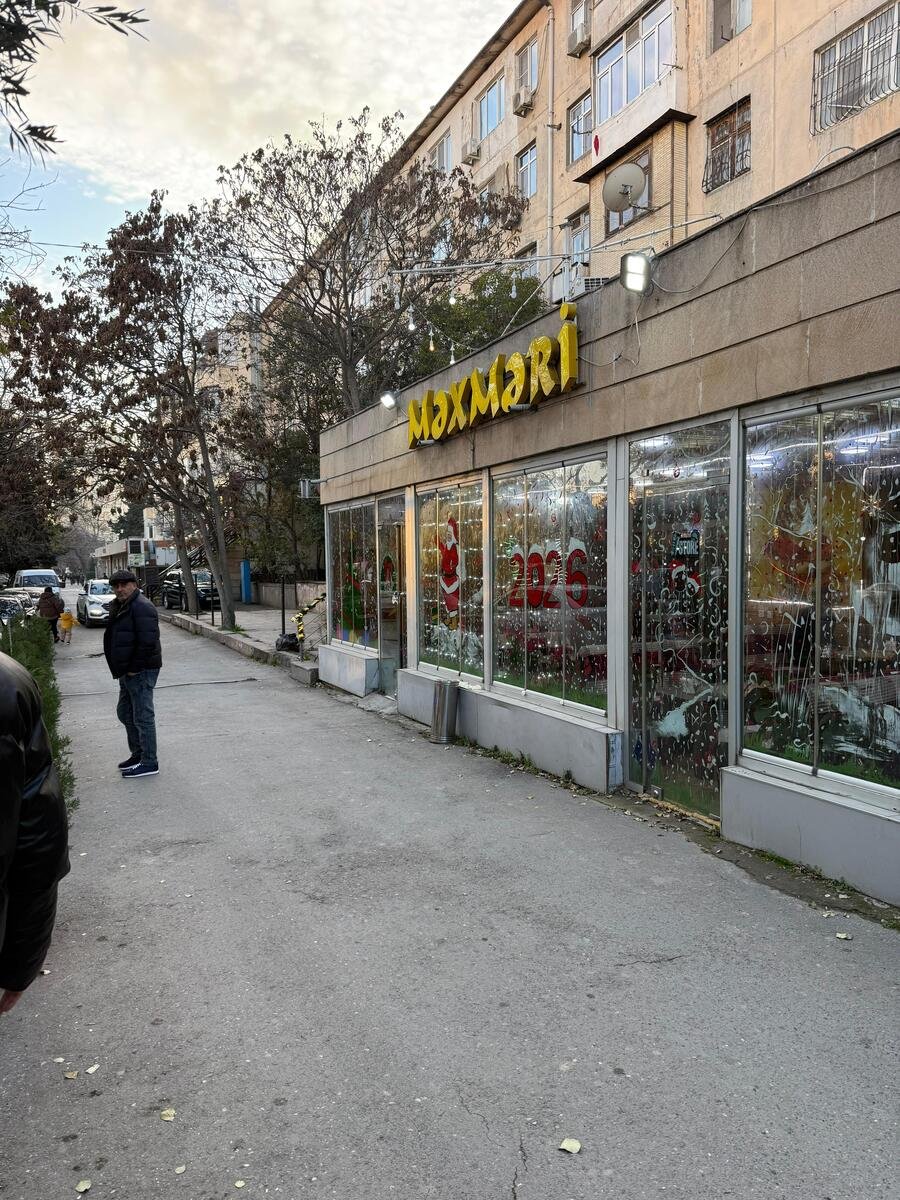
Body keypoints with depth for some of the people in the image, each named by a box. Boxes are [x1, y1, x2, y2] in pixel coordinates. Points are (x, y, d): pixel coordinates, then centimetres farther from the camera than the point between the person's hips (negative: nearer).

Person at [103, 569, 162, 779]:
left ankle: (149, 762, 3)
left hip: (141, 672, -11)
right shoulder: (120, 607, 16)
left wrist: (134, 668, -20)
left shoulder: (141, 607, -17)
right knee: (125, 713, 19)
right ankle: (137, 754, 32)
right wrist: (122, 670, 16)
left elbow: (147, 642, -25)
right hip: (128, 672, 11)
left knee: (143, 717, -5)